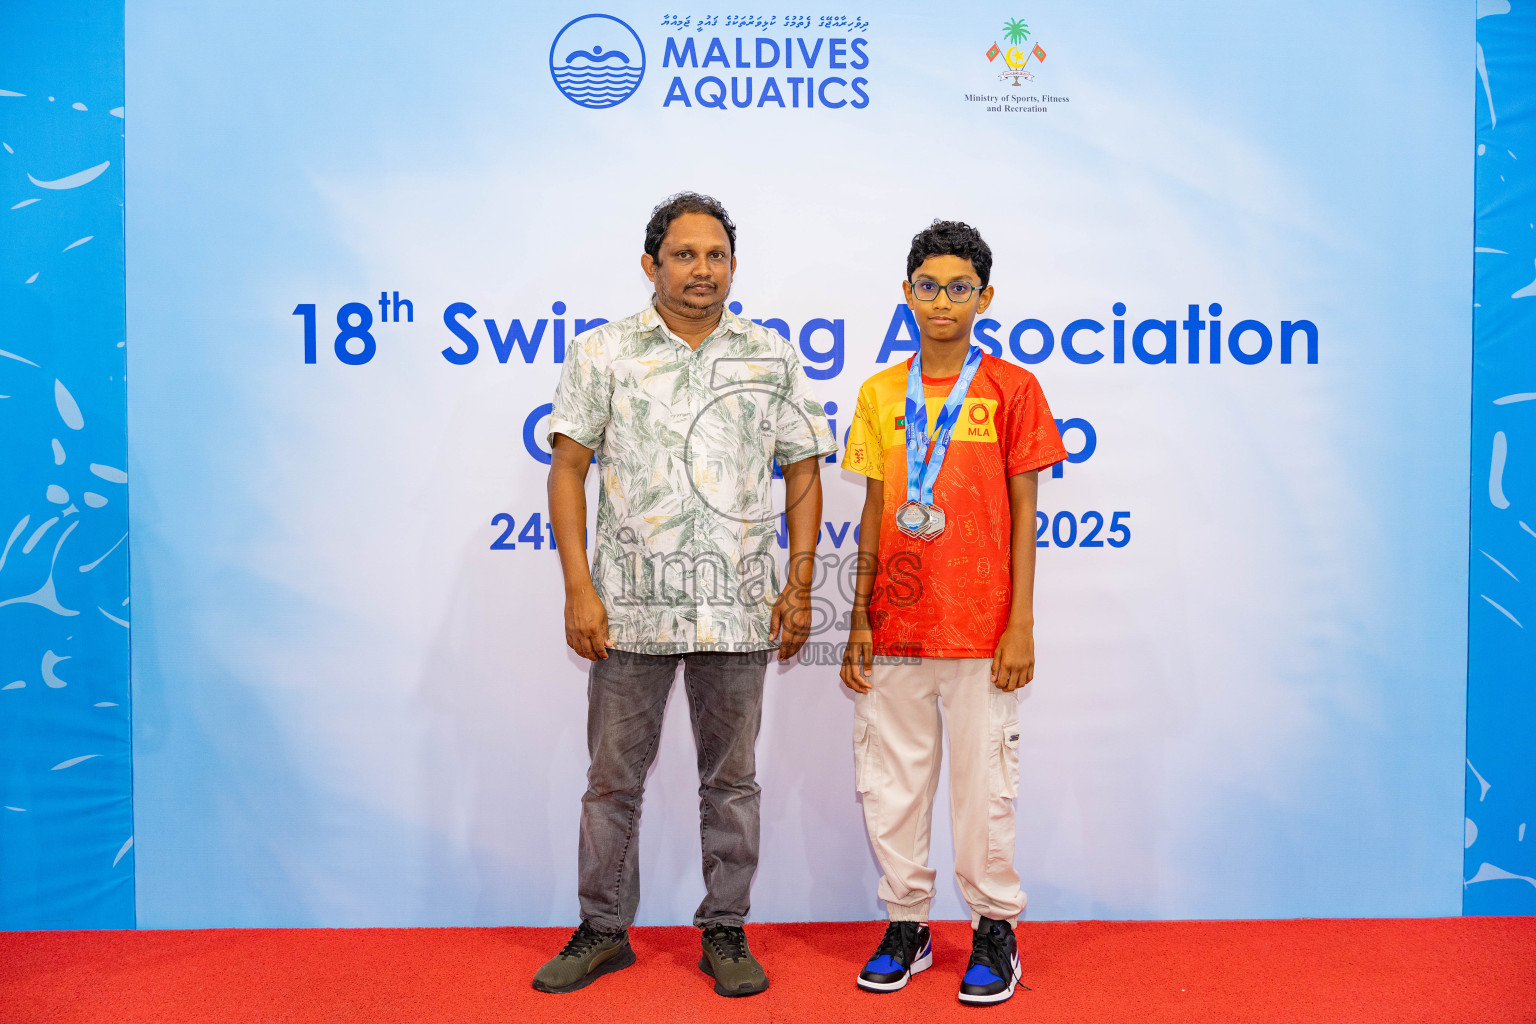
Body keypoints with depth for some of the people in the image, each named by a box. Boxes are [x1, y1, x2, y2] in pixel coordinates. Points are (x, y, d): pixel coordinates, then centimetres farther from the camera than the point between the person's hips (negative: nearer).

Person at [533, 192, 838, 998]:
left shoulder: (773, 358, 8)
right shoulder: (602, 353, 4)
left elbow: (803, 471, 9)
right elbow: (568, 468, 1)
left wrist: (799, 586, 1)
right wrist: (578, 587, -7)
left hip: (739, 612, 1)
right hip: (630, 607, -1)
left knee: (731, 779, 10)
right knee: (614, 776, 9)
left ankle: (725, 932, 25)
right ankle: (603, 930, 26)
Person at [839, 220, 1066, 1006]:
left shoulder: (1012, 389, 0)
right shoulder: (880, 394, 9)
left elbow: (1022, 516, 0)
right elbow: (874, 512, 10)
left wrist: (1021, 626, -6)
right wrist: (859, 623, 6)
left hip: (979, 630, -3)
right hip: (894, 630, 3)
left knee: (983, 783, 4)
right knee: (891, 781, 9)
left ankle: (995, 930, 22)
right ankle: (906, 925, 25)